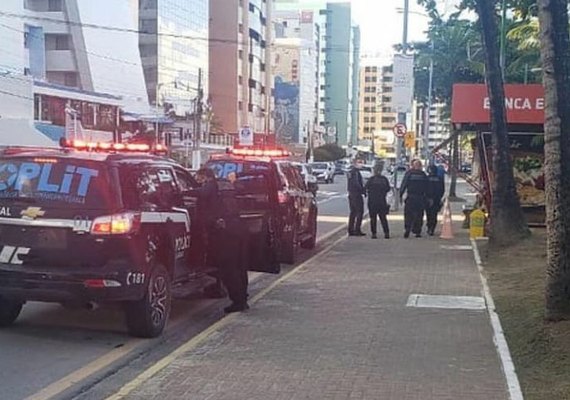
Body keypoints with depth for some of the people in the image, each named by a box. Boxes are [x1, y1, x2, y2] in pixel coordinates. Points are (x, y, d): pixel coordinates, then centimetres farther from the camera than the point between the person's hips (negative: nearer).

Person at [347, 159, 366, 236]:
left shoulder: (350, 172, 15)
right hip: (357, 194, -10)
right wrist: (363, 190, -13)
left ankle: (350, 230, 14)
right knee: (360, 212, -5)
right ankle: (357, 230, -7)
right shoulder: (355, 172, -15)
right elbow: (356, 184, -23)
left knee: (353, 212, 13)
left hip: (351, 194, 10)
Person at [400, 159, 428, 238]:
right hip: (421, 198, 2)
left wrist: (401, 195, -1)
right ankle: (417, 232, 7)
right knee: (419, 215, 8)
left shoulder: (409, 173, -2)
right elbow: (427, 188, 8)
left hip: (410, 197, -2)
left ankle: (407, 230, -12)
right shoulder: (423, 175, 6)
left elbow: (404, 185, -5)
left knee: (408, 214, 2)